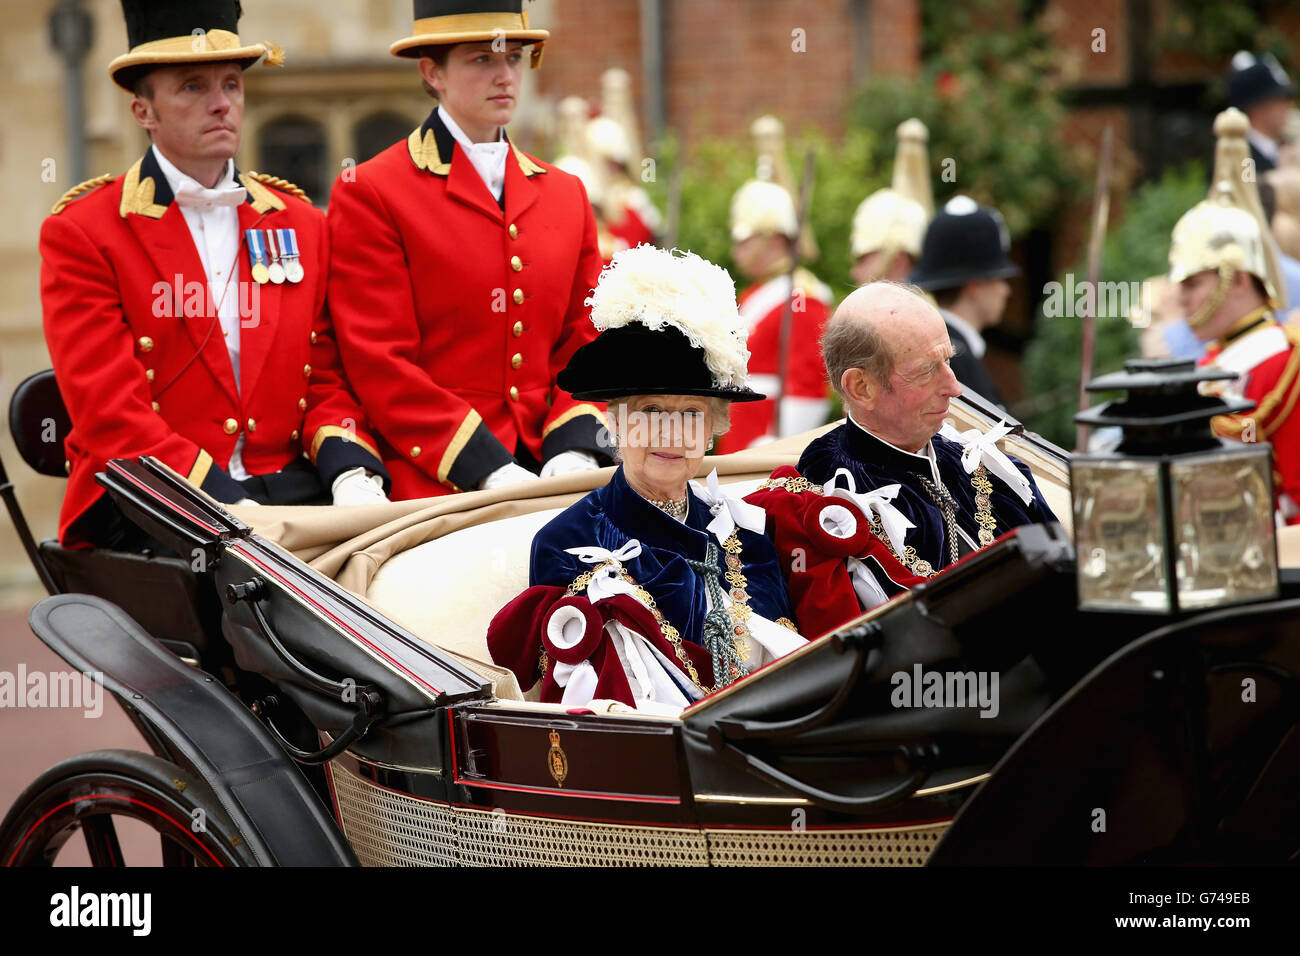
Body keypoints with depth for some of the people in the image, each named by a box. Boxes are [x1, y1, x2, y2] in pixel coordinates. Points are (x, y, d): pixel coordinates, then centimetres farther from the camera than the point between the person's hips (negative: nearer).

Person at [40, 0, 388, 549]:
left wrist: (352, 475, -6)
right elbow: (110, 415, -8)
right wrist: (232, 508, -19)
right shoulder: (80, 232, 1)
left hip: (289, 489, 6)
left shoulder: (299, 224, 18)